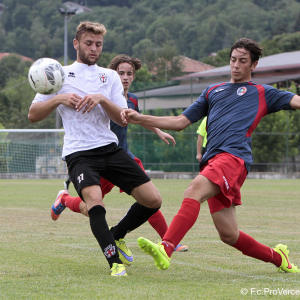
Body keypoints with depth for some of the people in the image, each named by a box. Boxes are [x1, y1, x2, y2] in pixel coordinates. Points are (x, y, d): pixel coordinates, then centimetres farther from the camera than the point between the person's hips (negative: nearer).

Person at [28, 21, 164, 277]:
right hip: (78, 153, -4)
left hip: (110, 148, 4)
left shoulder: (110, 76, 17)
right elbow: (33, 115, 8)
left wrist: (102, 99, -11)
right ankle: (115, 261, -28)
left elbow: (123, 119, 6)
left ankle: (115, 236, 20)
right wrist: (59, 99, -8)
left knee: (153, 200, -4)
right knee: (95, 200, -32)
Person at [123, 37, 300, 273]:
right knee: (229, 235, 1)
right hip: (212, 159, 6)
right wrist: (139, 118, 19)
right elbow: (181, 122, 28)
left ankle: (166, 249, -48)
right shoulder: (213, 91, 31)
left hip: (234, 157, -5)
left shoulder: (262, 93, 17)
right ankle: (278, 257, 25)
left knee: (194, 190, -33)